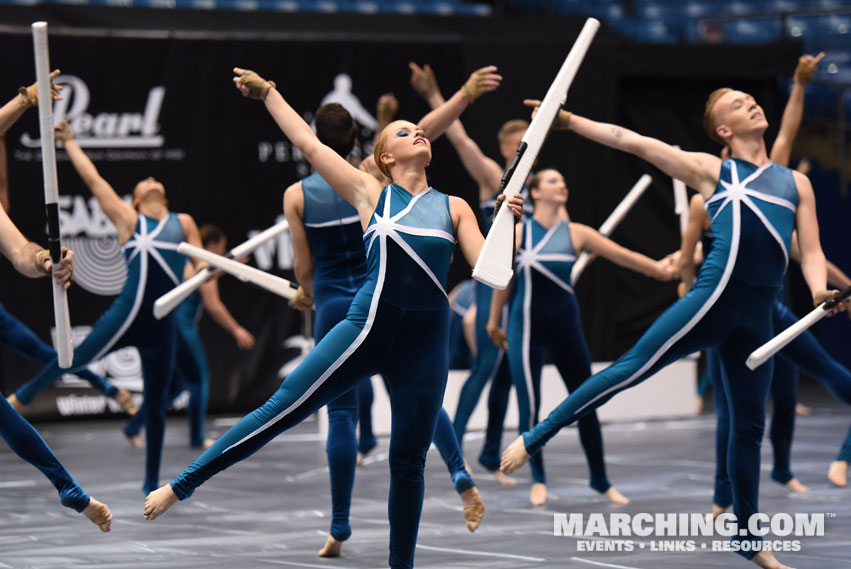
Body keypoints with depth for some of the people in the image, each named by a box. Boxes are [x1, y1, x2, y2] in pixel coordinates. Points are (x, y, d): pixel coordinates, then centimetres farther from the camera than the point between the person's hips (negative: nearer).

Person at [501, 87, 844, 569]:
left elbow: (811, 252, 11)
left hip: (758, 318, 4)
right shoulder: (712, 170, 9)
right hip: (716, 298, -4)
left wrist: (820, 291, -12)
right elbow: (632, 141, 5)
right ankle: (535, 438, -3)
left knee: (750, 425, 9)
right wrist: (565, 119, 1)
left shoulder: (797, 182, 18)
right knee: (630, 369, -11)